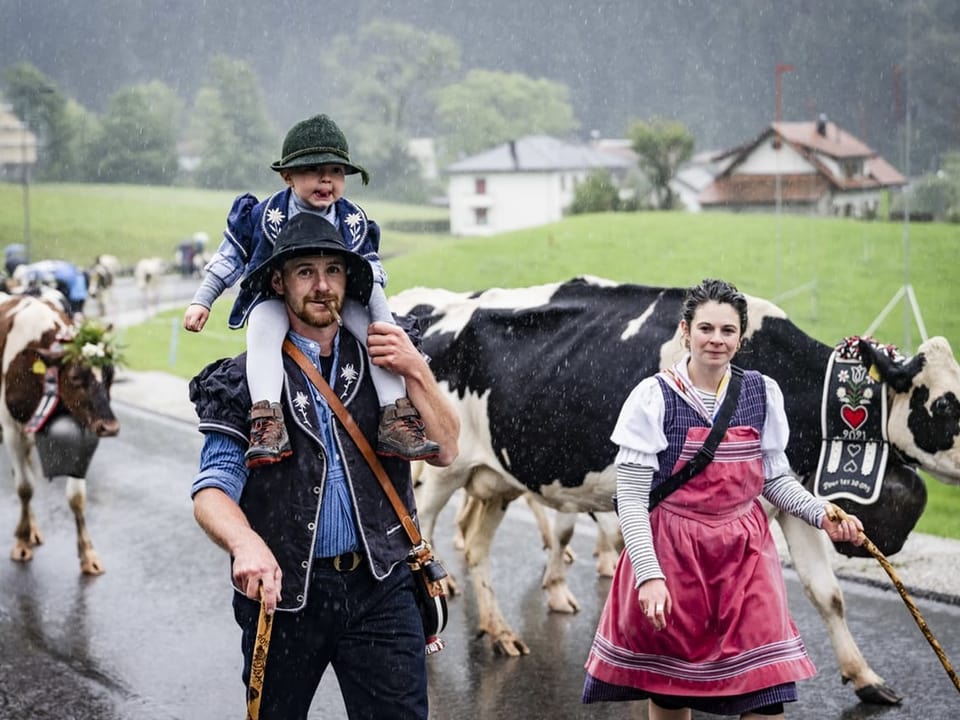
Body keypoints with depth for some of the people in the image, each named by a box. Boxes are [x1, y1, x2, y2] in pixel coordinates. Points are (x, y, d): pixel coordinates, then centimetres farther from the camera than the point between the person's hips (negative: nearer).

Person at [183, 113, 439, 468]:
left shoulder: (355, 223, -3)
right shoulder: (263, 216, -9)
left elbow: (372, 276, 1)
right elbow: (228, 259, 2)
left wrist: (385, 325, -12)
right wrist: (201, 301, 0)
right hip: (274, 299, -2)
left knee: (377, 327, -23)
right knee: (265, 322, -35)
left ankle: (396, 417, -26)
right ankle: (267, 416, -48)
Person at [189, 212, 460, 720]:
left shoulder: (381, 361, 8)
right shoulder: (247, 379, -1)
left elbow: (444, 451, 3)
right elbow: (211, 492, -10)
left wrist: (416, 371, -12)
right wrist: (246, 544, -32)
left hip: (379, 587, 1)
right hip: (282, 589, -1)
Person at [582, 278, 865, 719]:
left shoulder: (762, 394, 2)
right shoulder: (654, 397, -9)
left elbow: (775, 478, 13)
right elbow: (630, 497, -10)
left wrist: (822, 516, -5)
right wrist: (649, 575, -18)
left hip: (745, 552, 3)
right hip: (671, 551, -2)